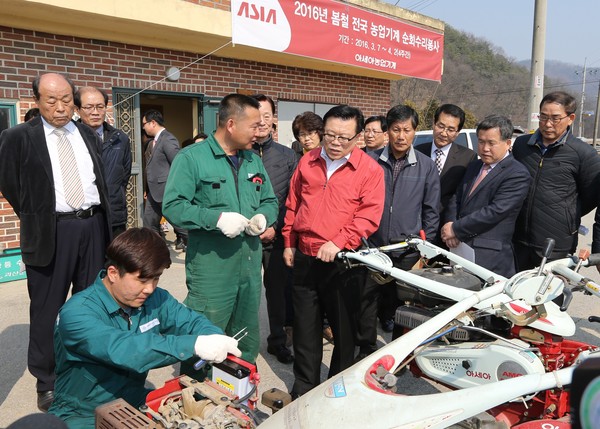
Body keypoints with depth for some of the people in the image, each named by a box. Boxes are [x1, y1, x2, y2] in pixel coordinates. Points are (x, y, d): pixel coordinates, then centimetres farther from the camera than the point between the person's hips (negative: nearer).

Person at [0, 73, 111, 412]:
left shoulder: (88, 134, 9)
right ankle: (46, 383, 22)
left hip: (93, 226, 4)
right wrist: (34, 221, 3)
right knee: (46, 310, 6)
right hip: (51, 231, -4)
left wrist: (100, 217, 10)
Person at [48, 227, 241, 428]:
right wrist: (194, 345, -47)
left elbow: (192, 322, -1)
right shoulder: (77, 312, -24)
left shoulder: (155, 299, -4)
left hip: (134, 402, 5)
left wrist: (217, 341, -25)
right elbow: (121, 349, -39)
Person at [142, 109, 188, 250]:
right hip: (154, 192, 9)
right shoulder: (153, 142, 13)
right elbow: (151, 166, 15)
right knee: (149, 224, 14)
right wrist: (148, 189, 13)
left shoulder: (168, 140, -15)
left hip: (167, 191, -9)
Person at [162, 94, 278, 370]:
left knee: (248, 342, 19)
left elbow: (270, 201, 18)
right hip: (211, 267, -6)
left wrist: (263, 217, -4)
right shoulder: (191, 157, -7)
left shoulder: (254, 161, 13)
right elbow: (173, 206, -15)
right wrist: (218, 218, -23)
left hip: (251, 263, 6)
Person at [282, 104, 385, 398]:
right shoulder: (308, 161, 8)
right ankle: (304, 388, 32)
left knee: (344, 327, 9)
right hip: (304, 258, 4)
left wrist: (338, 243, -21)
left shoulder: (369, 170, -5)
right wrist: (289, 243, 12)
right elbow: (293, 205, 15)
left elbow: (369, 215, -13)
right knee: (305, 327, 14)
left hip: (342, 261, -4)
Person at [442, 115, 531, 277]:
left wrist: (456, 229, -13)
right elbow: (456, 198, 17)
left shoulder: (518, 174, -8)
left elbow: (495, 211, -17)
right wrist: (450, 224, -4)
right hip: (460, 250, 6)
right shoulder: (474, 166, 18)